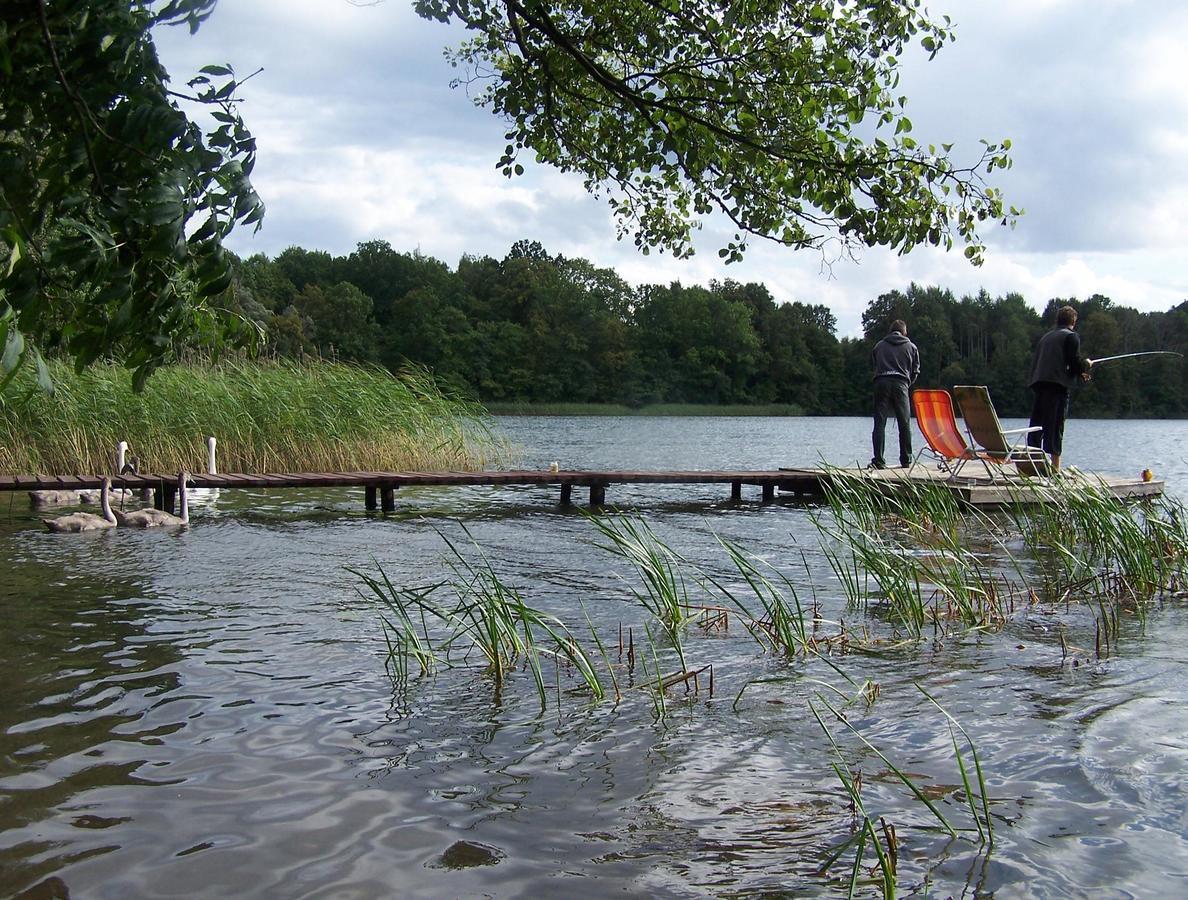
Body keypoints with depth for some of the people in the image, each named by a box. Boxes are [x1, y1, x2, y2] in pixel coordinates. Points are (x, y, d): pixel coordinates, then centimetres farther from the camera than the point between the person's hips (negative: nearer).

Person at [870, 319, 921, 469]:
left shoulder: (879, 346, 15)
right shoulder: (911, 347, 13)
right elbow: (915, 371, 13)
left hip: (881, 383, 0)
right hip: (900, 384, 0)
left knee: (879, 423, -2)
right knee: (905, 423, 7)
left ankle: (878, 460, -9)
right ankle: (906, 460, 9)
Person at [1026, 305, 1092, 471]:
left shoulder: (1046, 337, 22)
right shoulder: (1071, 337, 0)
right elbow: (1076, 363, -9)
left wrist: (1079, 373, 31)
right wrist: (1087, 364, 16)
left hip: (1038, 383, 6)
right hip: (1058, 385, -6)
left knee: (1036, 425, 8)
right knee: (1055, 425, -6)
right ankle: (1055, 466, -6)